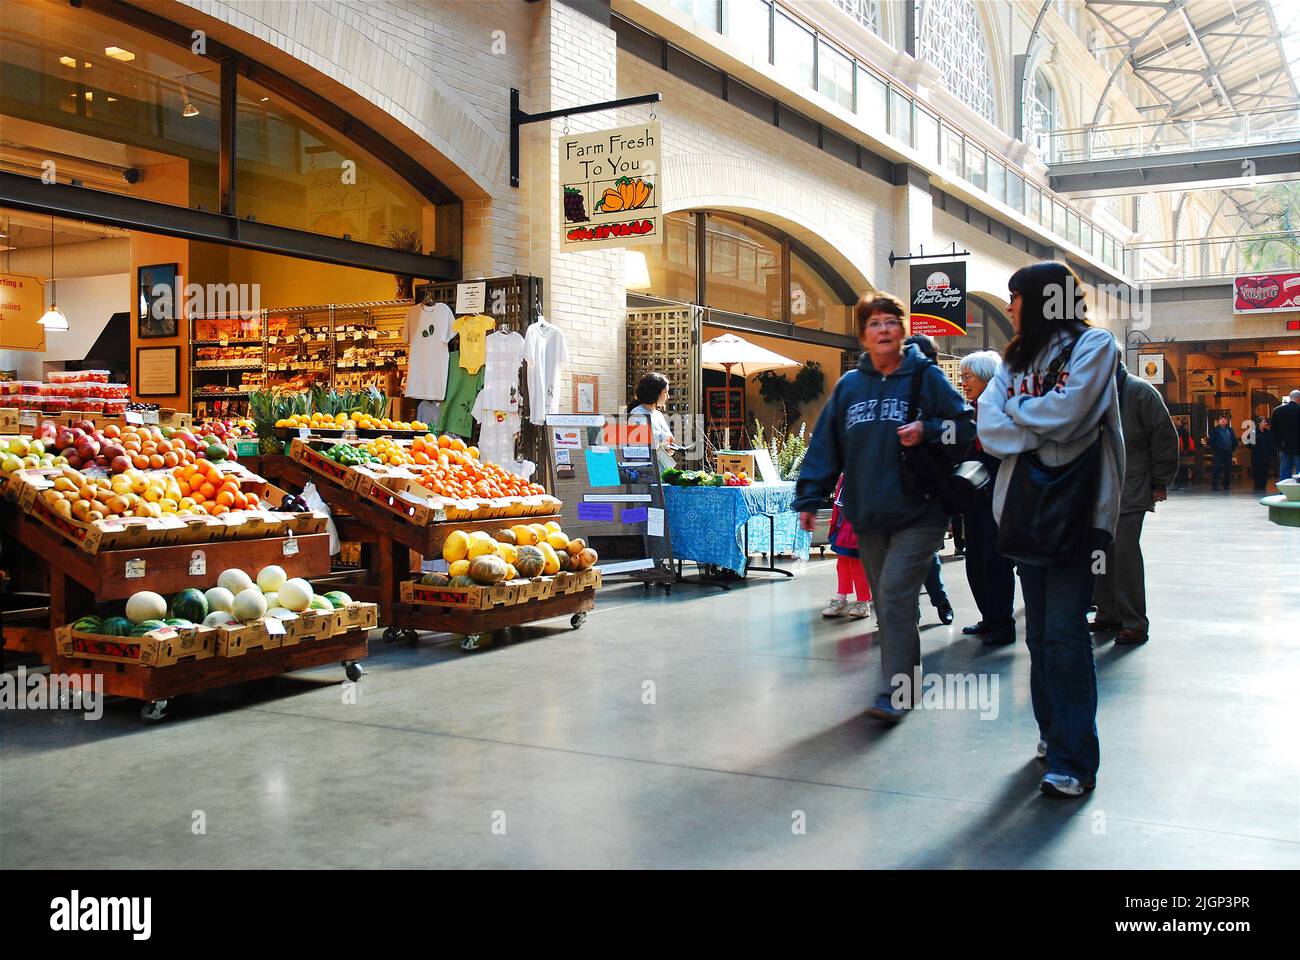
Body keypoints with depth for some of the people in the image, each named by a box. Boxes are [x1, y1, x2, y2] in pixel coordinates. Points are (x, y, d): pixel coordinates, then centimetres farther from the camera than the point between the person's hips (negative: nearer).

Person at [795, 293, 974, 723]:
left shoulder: (927, 377, -1)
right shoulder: (849, 385, 8)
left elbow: (965, 428, 1)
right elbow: (825, 443, 8)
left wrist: (927, 431, -18)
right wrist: (809, 497, 1)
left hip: (917, 513, -4)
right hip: (867, 517, 5)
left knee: (896, 598, -14)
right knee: (886, 603, 12)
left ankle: (894, 694, -10)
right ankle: (907, 681, 26)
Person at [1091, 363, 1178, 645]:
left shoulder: (1140, 392, -5)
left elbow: (1165, 438, -4)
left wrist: (1159, 484, -4)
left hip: (1130, 490, -5)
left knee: (1125, 550, -9)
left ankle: (1135, 622, -1)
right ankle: (1108, 614, 17)